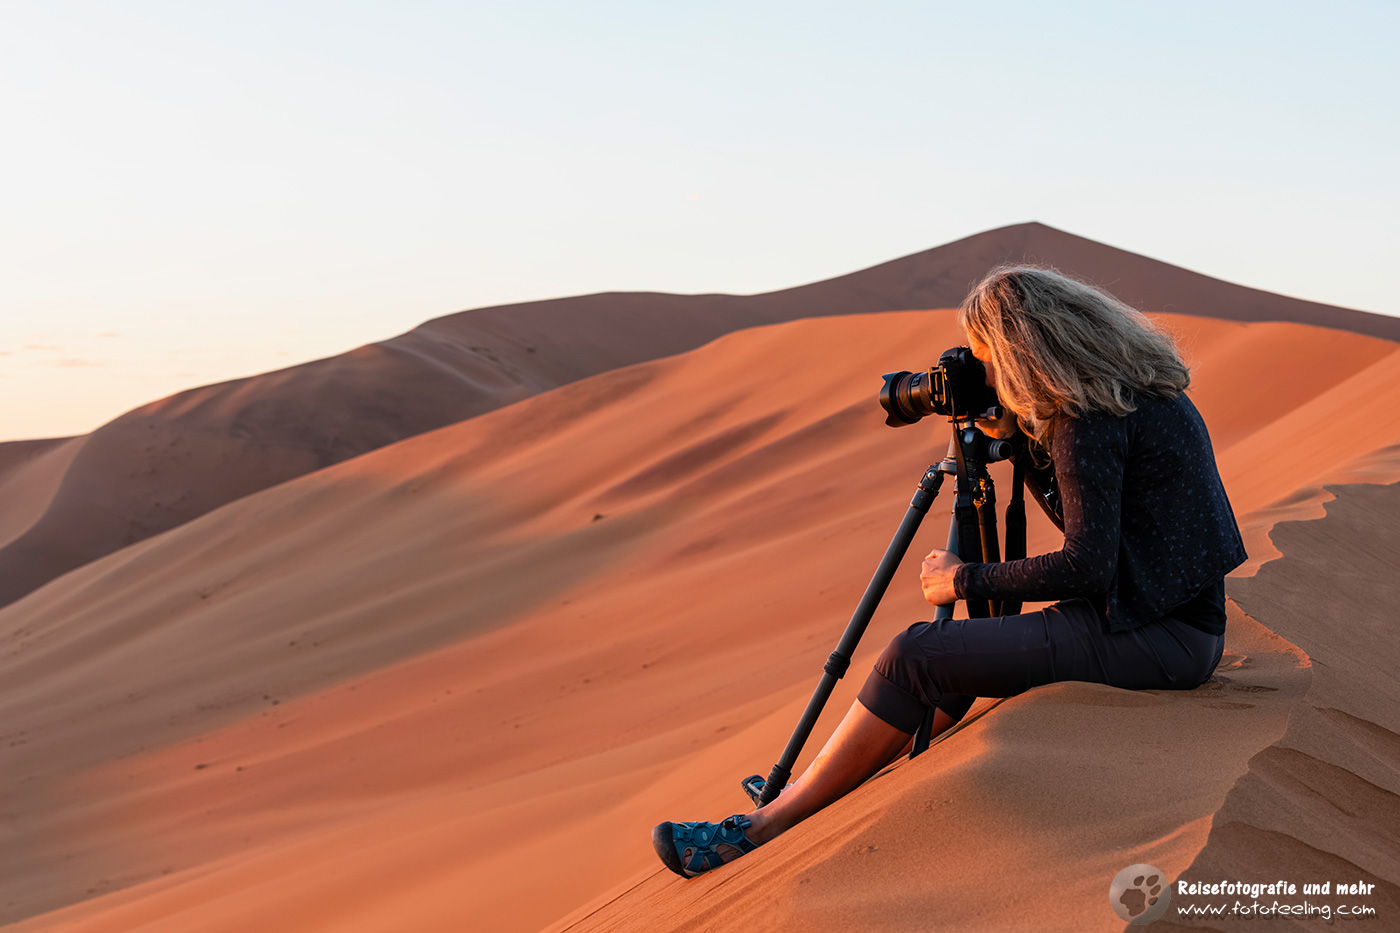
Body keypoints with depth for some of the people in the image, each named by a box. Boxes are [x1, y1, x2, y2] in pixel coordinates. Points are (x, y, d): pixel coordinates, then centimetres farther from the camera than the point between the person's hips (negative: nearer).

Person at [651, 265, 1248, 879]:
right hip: (1177, 626, 10)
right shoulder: (1140, 386, 13)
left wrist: (965, 580, -10)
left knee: (915, 658, -11)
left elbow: (1086, 568, -22)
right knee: (960, 651, 13)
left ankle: (761, 830, -4)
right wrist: (1020, 439, 12)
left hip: (1149, 637, -10)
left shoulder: (1091, 417, -18)